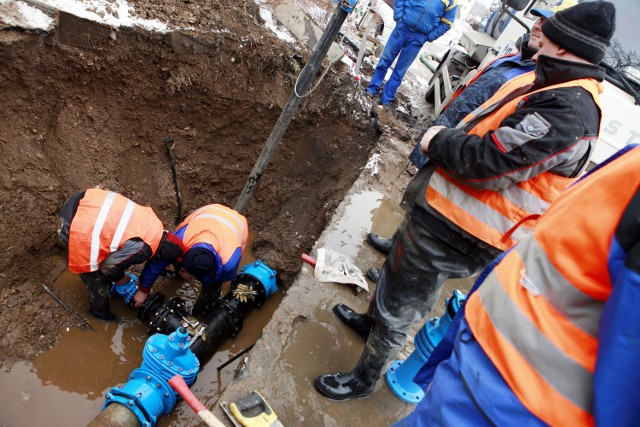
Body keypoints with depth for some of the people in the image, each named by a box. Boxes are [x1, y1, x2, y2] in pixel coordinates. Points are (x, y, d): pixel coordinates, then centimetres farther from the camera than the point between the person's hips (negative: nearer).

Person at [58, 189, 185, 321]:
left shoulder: (152, 222, 3)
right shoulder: (142, 248, -22)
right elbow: (109, 266, -10)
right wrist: (120, 279, 15)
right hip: (77, 230, -8)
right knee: (97, 277, 13)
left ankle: (107, 287, 57)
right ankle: (99, 309, 40)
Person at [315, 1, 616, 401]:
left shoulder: (567, 112, -23)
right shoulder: (557, 92, 11)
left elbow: (486, 160, -29)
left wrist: (438, 140, -13)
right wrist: (448, 139, 1)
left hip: (452, 231, -10)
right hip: (446, 216, 10)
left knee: (398, 305, 7)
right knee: (399, 269, 29)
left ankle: (364, 378, 30)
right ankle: (372, 321, 56)